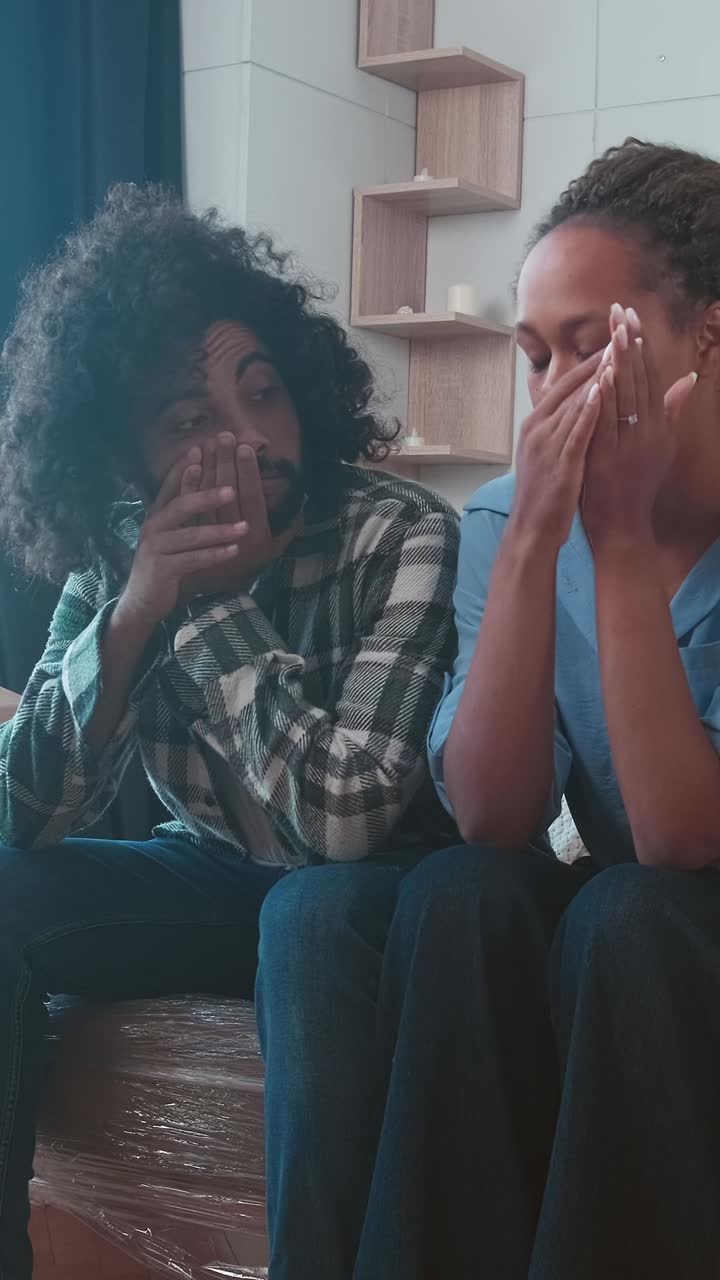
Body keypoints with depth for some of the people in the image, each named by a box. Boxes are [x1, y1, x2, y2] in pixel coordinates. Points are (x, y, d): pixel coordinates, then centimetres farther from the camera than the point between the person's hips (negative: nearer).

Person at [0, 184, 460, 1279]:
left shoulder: (404, 539, -22)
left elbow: (344, 823, -29)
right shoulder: (113, 557, -7)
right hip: (217, 879, 5)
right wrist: (130, 617, -25)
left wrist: (221, 603, -26)